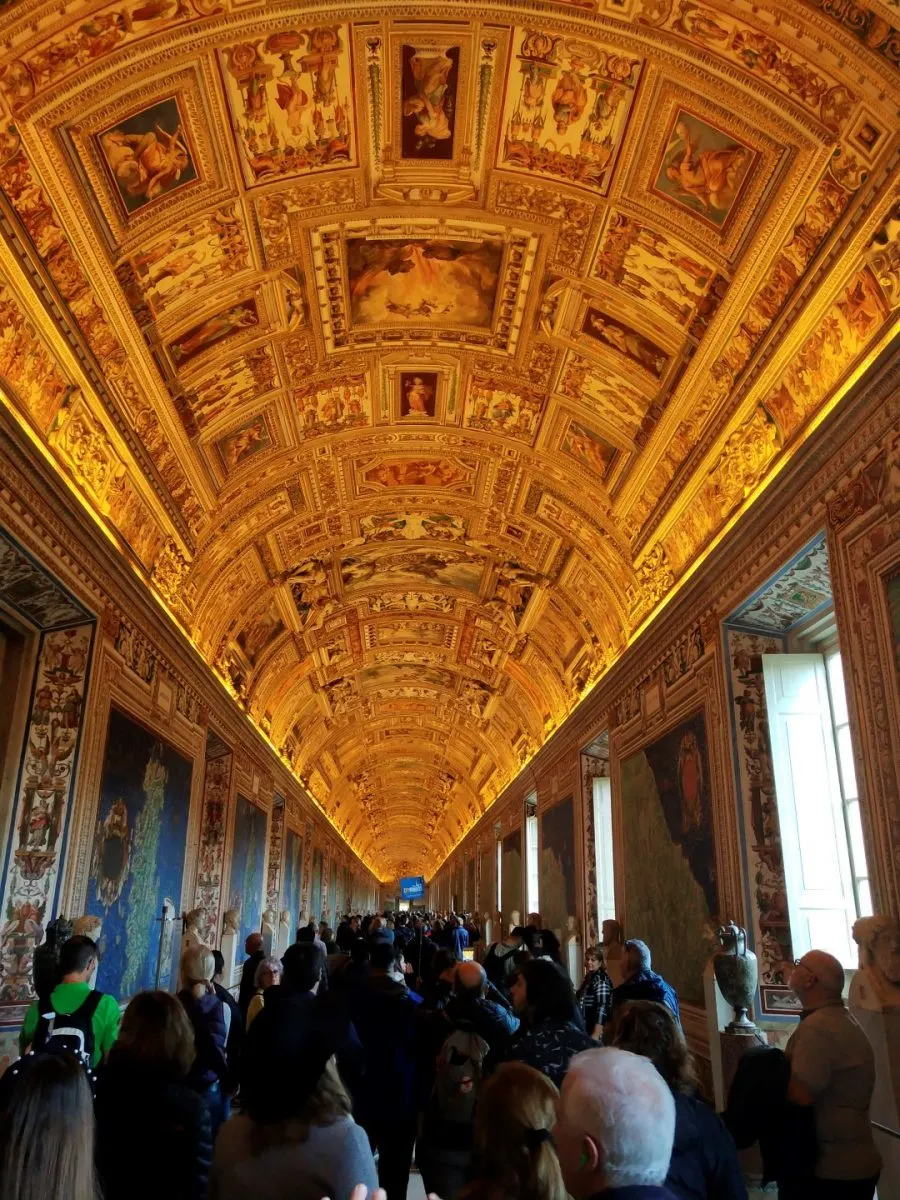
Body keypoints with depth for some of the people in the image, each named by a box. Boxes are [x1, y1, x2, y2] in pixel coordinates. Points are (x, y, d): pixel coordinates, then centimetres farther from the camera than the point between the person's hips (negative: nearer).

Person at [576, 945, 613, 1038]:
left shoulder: (601, 980, -16)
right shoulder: (588, 977, 12)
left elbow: (602, 1008, -23)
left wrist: (595, 1035, -27)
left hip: (593, 1030, -9)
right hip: (585, 1029, 9)